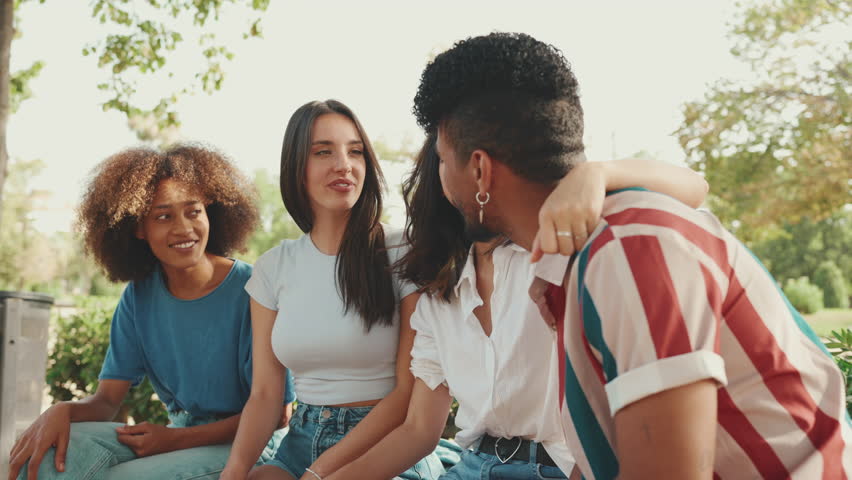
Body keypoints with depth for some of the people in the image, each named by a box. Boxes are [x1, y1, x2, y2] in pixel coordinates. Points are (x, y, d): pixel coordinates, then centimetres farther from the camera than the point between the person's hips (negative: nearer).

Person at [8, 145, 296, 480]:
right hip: (177, 437, 4)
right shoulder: (138, 298, 2)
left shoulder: (250, 291, -15)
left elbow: (273, 410, -11)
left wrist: (175, 438, -16)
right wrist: (62, 411, -25)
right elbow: (107, 399, -1)